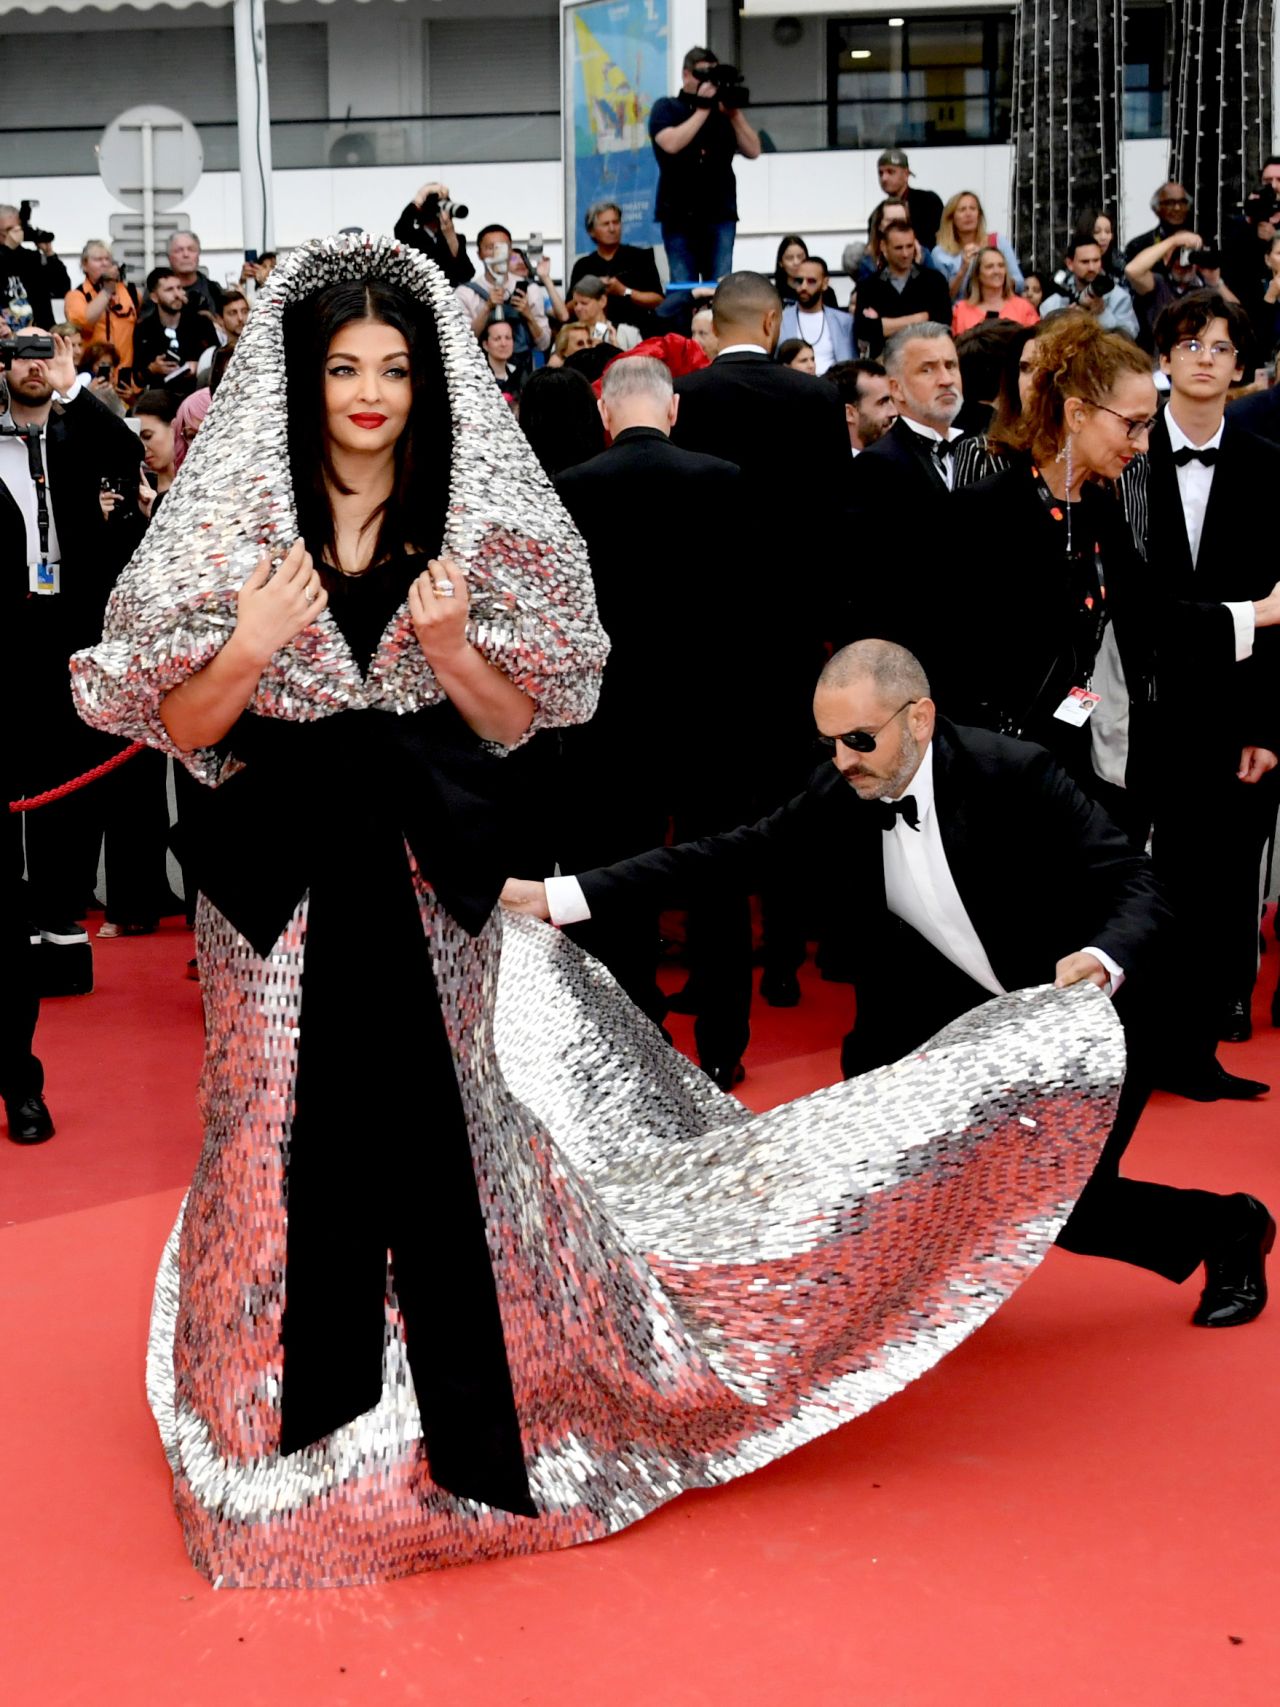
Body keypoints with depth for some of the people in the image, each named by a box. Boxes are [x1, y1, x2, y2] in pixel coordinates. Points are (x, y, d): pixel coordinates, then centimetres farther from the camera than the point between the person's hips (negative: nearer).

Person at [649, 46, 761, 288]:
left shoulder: (724, 111, 16)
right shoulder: (666, 108, 8)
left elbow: (752, 151, 7)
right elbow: (671, 144, -11)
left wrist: (734, 113, -3)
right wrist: (702, 110, -8)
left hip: (720, 214, 2)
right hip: (679, 214, -2)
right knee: (683, 288, -5)